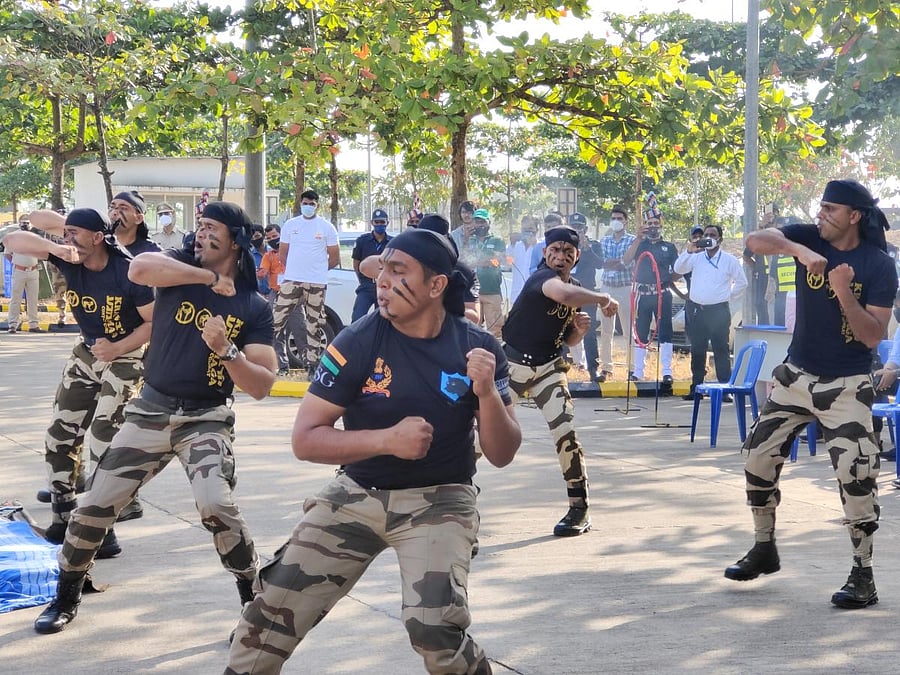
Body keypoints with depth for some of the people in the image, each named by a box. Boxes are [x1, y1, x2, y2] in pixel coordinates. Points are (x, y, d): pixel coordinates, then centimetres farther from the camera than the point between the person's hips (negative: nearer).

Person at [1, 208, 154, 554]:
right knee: (59, 436, 8)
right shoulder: (69, 259, -13)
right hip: (86, 353, 6)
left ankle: (102, 529, -3)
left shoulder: (128, 272, -26)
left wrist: (118, 349, -27)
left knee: (103, 444, -13)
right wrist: (54, 249, -37)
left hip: (124, 359, -6)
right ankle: (62, 519, 22)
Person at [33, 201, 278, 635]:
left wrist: (226, 350, -26)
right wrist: (210, 277, -19)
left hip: (206, 419, -2)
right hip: (150, 412, 2)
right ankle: (66, 598, 27)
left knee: (216, 507, -25)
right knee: (95, 506, 4)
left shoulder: (254, 307, -3)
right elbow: (139, 268, -26)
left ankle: (255, 602, -5)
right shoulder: (180, 265, 0)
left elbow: (261, 387, -10)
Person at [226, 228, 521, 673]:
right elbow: (304, 440, -13)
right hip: (356, 495, 1)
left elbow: (501, 455, -6)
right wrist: (387, 439, -26)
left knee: (434, 628, -22)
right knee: (275, 610, 2)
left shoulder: (477, 348, -9)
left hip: (438, 501, -1)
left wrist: (488, 393, -24)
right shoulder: (358, 342, -13)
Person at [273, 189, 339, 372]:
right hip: (291, 281, 1)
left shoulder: (327, 228, 3)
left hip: (317, 283, -1)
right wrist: (296, 269, 10)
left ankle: (311, 361, 10)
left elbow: (335, 258, 6)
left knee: (315, 324, 3)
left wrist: (318, 269, 9)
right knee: (278, 318, -5)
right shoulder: (290, 225, 8)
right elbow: (282, 254, 14)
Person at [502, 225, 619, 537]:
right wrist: (602, 299, -33)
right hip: (512, 363, -4)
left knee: (565, 433, -10)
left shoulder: (577, 288, 6)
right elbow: (564, 295, -43)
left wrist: (580, 330, -7)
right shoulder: (542, 278, -17)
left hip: (548, 368, 4)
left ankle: (579, 510, -2)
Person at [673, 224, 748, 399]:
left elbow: (741, 282, 10)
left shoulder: (729, 260, 4)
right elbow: (678, 269, -5)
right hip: (696, 310, 3)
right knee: (697, 350, 6)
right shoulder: (696, 258, 9)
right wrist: (688, 252, -16)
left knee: (721, 349, -4)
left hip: (719, 311, -3)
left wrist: (729, 297, 5)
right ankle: (696, 387, 12)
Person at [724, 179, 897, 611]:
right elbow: (754, 241, -20)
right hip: (796, 376, 5)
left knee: (856, 474, -12)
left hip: (846, 386, -4)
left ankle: (863, 575, 0)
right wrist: (799, 250, -36)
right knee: (759, 457, 8)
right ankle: (764, 550, 26)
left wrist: (844, 292, -28)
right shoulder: (809, 239, -2)